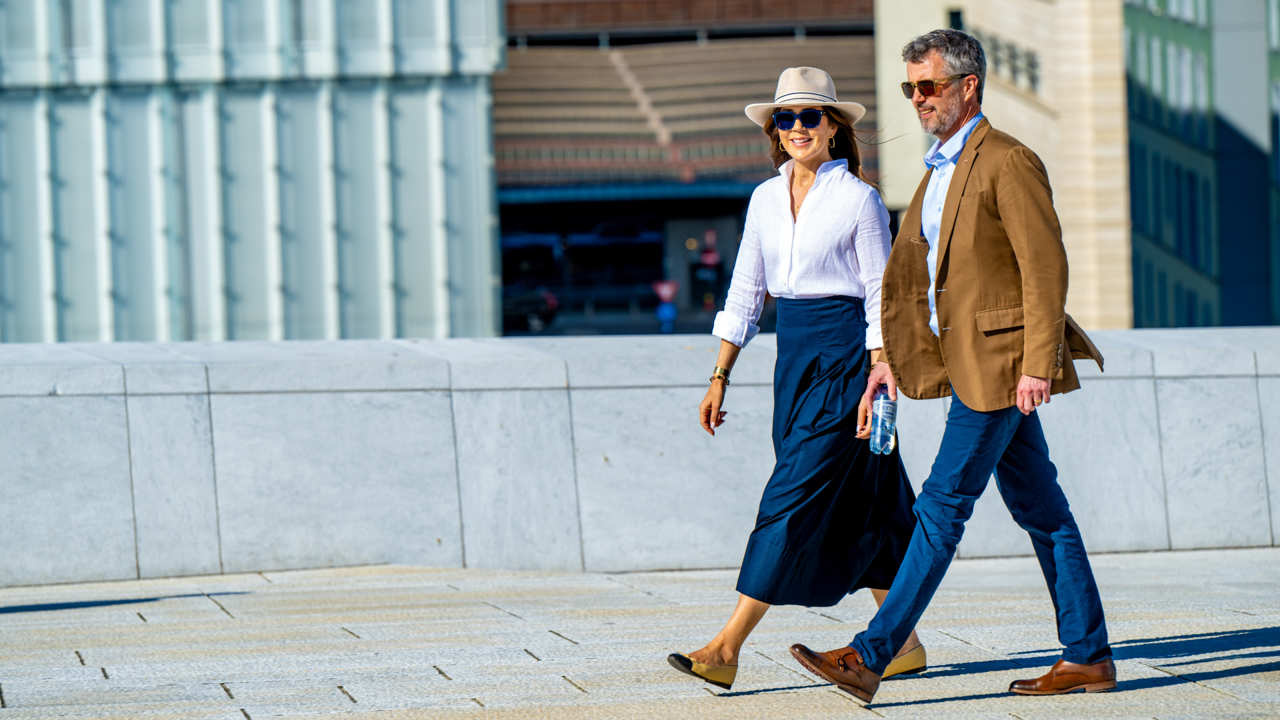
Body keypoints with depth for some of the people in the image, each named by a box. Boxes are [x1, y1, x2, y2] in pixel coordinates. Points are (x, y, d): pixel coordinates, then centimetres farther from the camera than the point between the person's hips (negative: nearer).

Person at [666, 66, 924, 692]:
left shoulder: (858, 199, -7)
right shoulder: (766, 199, 10)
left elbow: (881, 299, -7)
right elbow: (745, 293, 14)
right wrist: (720, 377, 11)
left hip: (845, 353, -7)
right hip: (793, 355, 7)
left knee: (794, 497, -10)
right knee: (854, 505, 9)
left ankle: (727, 648, -14)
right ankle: (904, 642, 17)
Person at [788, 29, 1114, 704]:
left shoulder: (1009, 162, -12)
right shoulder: (940, 168, 18)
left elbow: (1045, 266, -16)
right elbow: (915, 267, 23)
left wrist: (1038, 364, -21)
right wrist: (891, 355, 16)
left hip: (999, 359, -10)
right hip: (970, 361, 10)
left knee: (942, 506, -9)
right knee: (1039, 510, 10)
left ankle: (870, 656, -11)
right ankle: (1087, 656, 13)